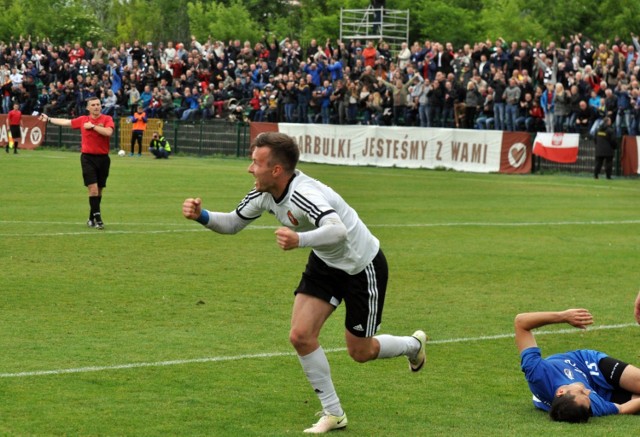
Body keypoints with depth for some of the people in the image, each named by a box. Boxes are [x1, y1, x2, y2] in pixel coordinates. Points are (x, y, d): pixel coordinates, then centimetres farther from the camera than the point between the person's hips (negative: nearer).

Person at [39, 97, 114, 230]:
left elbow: (108, 132, -20)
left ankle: (92, 218, 22)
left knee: (99, 190, 8)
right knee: (93, 189, -13)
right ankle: (97, 218, -12)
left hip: (103, 158, 0)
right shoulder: (83, 120, 7)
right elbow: (66, 122, 21)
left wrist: (93, 126, -14)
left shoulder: (107, 119, -1)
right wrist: (49, 119, 29)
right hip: (88, 157, 0)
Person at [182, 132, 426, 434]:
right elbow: (233, 223, 1)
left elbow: (338, 231, -54)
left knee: (360, 352, 6)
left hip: (362, 267, -7)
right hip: (325, 263, 7)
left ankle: (413, 345, 39)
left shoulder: (303, 194, -37)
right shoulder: (264, 193, -12)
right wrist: (202, 216, -19)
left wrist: (300, 240, -71)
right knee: (301, 336, -7)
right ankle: (333, 414, 9)